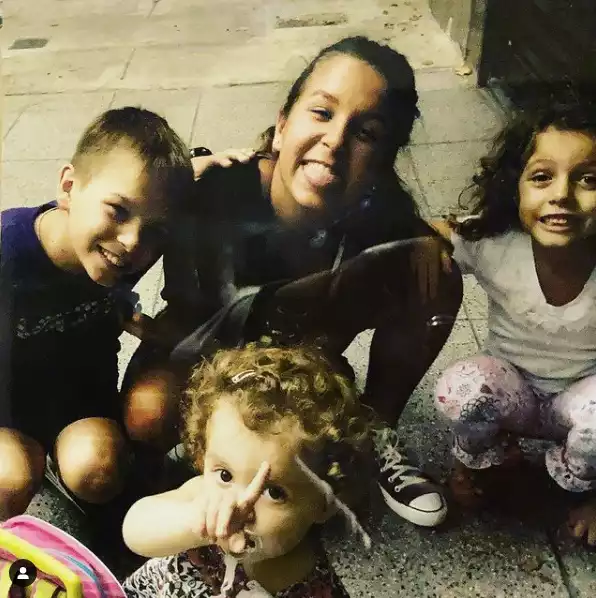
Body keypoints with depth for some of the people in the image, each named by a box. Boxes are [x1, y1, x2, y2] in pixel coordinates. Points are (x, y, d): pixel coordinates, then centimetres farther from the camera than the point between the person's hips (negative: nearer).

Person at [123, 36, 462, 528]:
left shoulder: (380, 215, -26)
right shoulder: (211, 190, -33)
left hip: (302, 351, 2)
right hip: (202, 342, -2)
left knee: (433, 272, -17)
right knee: (149, 413, -35)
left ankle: (375, 437, 1)